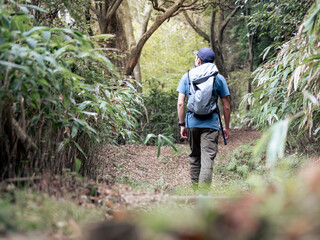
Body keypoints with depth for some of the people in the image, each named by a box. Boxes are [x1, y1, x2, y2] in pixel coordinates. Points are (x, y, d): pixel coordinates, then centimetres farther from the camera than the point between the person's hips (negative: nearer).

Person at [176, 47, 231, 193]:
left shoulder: (187, 76, 6)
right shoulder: (219, 78, 4)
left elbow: (180, 103, -1)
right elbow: (226, 107, 3)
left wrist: (182, 124, 6)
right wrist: (226, 127, 12)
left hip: (191, 123, 2)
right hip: (211, 125, -2)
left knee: (195, 158, 16)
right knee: (207, 160, -6)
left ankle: (196, 191, 24)